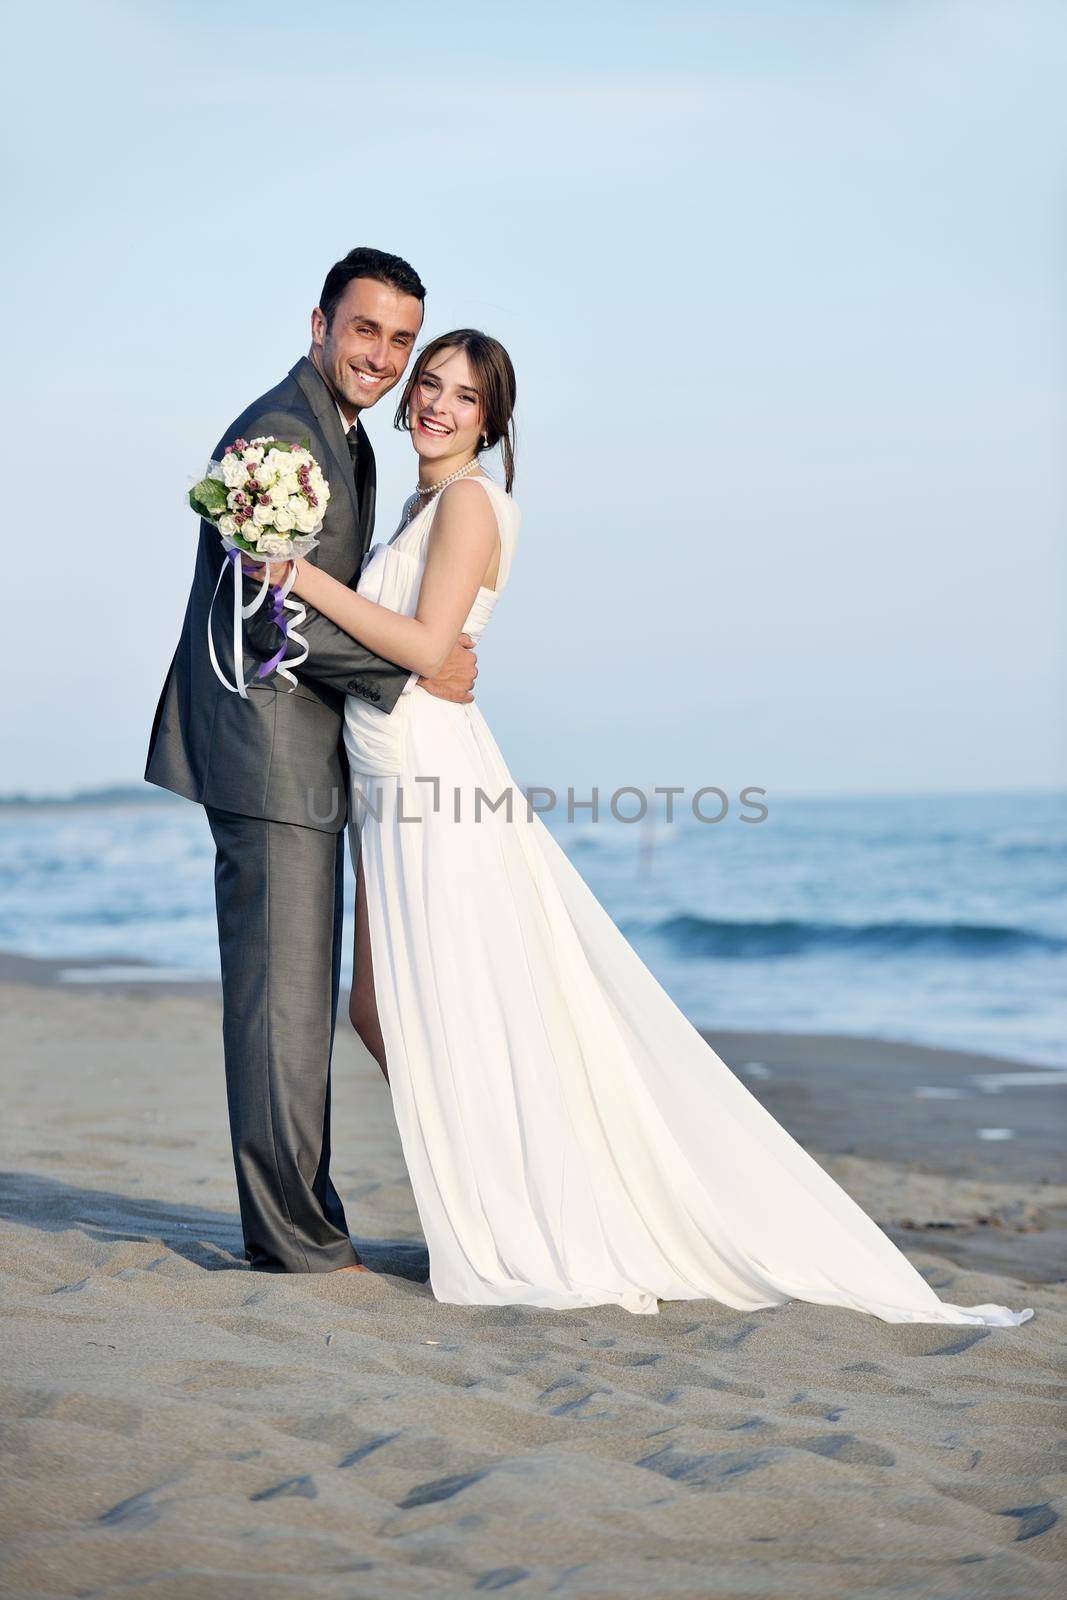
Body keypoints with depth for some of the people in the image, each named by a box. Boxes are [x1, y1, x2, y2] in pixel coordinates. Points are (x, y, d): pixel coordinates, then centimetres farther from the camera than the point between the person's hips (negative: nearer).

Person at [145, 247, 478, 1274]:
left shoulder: (346, 438, 18)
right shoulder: (277, 432, -14)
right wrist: (414, 673, -13)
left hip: (307, 755, 10)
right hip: (269, 753, -10)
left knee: (301, 997, 13)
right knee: (283, 996, -5)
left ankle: (299, 1219, 21)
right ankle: (295, 1238, 2)